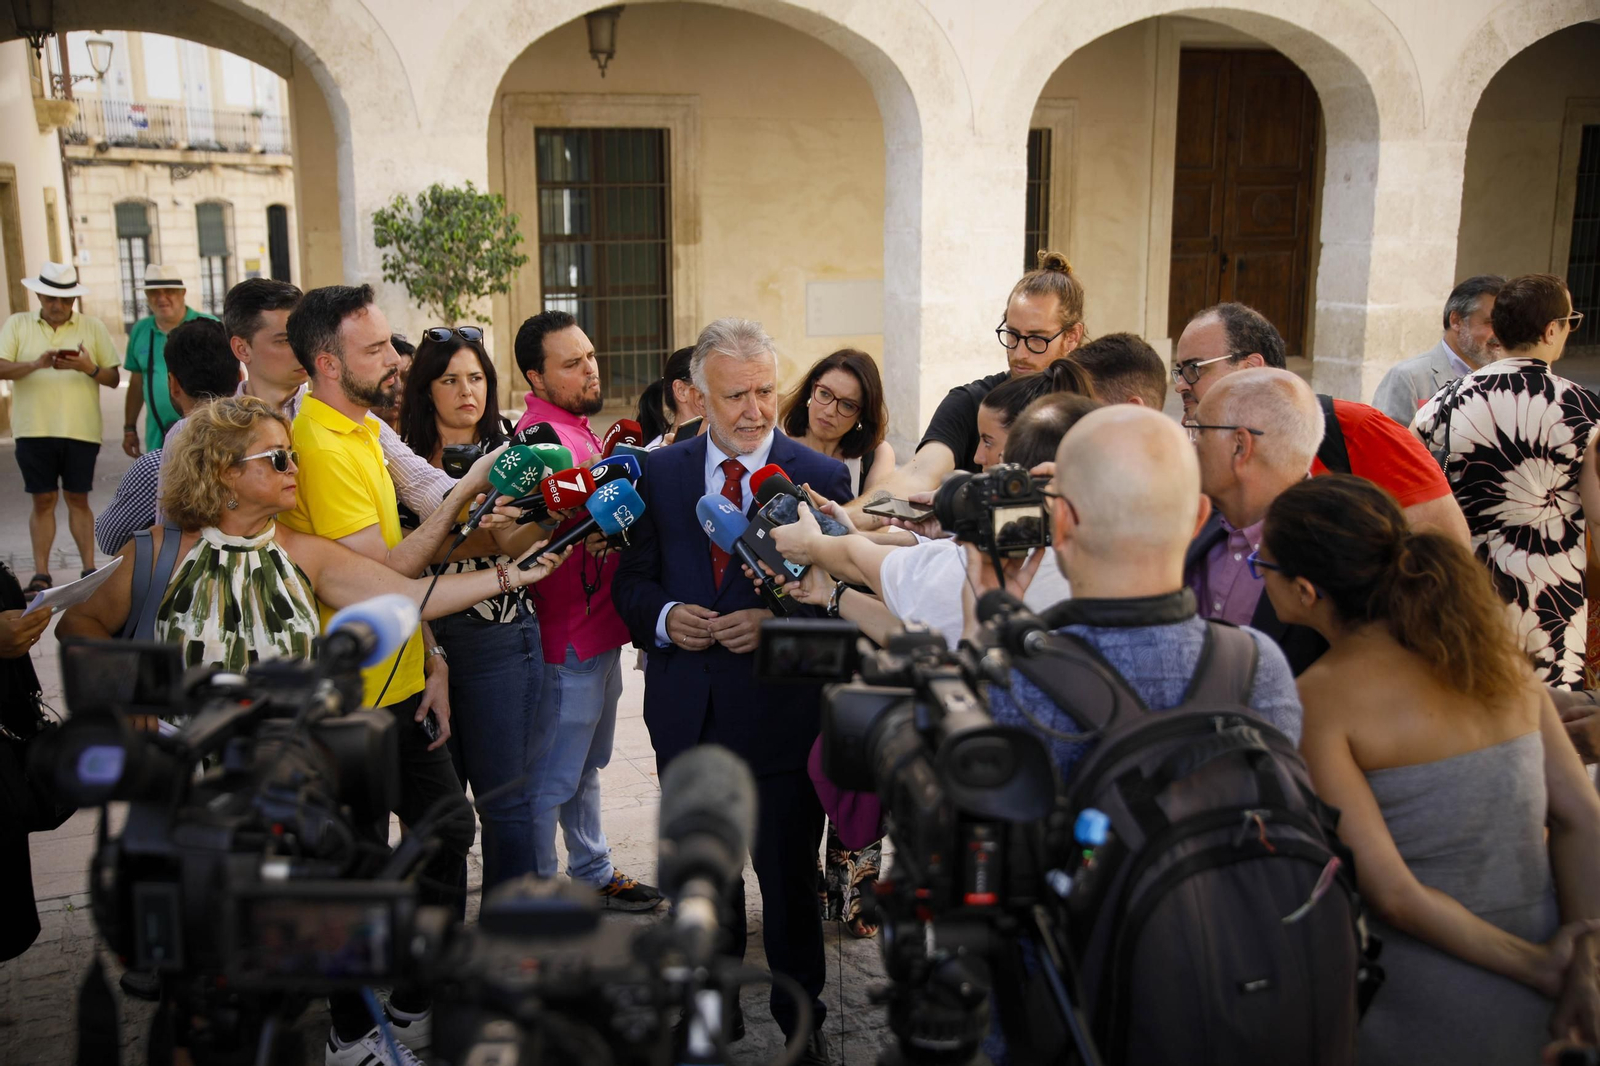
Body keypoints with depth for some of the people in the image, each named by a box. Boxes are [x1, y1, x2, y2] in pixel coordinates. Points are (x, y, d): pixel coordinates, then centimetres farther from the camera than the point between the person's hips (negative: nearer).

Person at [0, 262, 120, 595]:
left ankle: (89, 569, 7)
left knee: (78, 499, 5)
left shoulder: (93, 327, 6)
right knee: (43, 500, 4)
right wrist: (36, 363, -22)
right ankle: (41, 574, 8)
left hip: (81, 429, 0)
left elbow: (114, 379, 4)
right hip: (34, 429, 0)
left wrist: (89, 368, -16)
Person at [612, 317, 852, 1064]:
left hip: (780, 713, -3)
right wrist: (664, 617, -14)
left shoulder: (821, 477, -7)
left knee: (789, 878, 12)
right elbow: (631, 582, 6)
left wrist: (778, 623, -23)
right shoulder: (660, 472, 3)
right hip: (687, 714, 3)